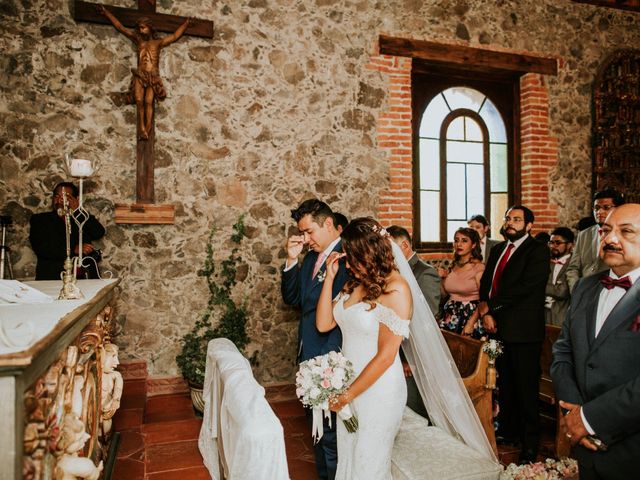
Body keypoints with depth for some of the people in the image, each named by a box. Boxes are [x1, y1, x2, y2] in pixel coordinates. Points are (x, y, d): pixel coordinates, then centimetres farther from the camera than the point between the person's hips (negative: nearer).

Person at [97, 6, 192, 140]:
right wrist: (106, 12, 21)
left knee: (148, 101, -18)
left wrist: (186, 23, 17)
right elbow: (120, 27, 20)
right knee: (139, 101, -16)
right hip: (139, 76, 2)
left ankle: (147, 129, -20)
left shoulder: (158, 42, 13)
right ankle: (142, 129, -15)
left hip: (154, 78, -2)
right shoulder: (138, 40, 17)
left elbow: (175, 36, 17)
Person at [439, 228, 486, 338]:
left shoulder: (479, 268, -9)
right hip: (450, 317, 5)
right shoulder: (453, 267, 8)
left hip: (471, 316, -5)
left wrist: (470, 323, -20)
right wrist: (442, 278, 0)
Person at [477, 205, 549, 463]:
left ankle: (530, 442, 17)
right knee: (504, 384, 15)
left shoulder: (538, 251, -8)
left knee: (526, 387, 4)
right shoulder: (497, 249, 14)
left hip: (523, 329, -6)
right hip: (498, 326, 6)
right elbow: (485, 283, 11)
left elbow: (525, 287, -18)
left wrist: (491, 307, -11)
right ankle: (508, 431, 30)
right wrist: (486, 312, -5)